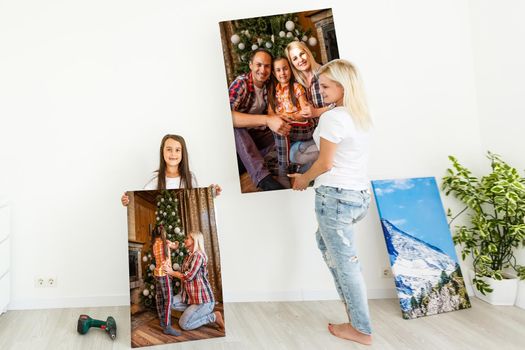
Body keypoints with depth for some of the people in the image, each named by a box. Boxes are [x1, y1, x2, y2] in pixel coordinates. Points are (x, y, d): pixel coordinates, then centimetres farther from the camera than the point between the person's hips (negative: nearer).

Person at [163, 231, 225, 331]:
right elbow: (183, 273, 12)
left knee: (184, 324, -7)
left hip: (202, 298, -9)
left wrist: (172, 272, -11)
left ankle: (214, 317, 1)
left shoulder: (198, 255, -17)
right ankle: (195, 310, 8)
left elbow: (188, 276, -21)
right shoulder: (189, 256, 13)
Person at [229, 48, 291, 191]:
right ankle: (263, 178, -46)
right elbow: (227, 115, -37)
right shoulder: (240, 83, -20)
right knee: (235, 127, -38)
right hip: (238, 136, -6)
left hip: (259, 135, 6)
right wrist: (266, 120, -46)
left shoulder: (269, 85, 0)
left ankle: (248, 162, -13)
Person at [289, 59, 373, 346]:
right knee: (325, 240, 27)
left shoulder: (332, 118, -15)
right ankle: (353, 301, 31)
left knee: (345, 262, 2)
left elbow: (325, 164, -12)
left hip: (336, 195, -9)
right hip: (360, 194, 9)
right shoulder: (362, 116, 11)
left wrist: (303, 179, 5)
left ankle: (362, 330, 14)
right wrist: (310, 176, 20)